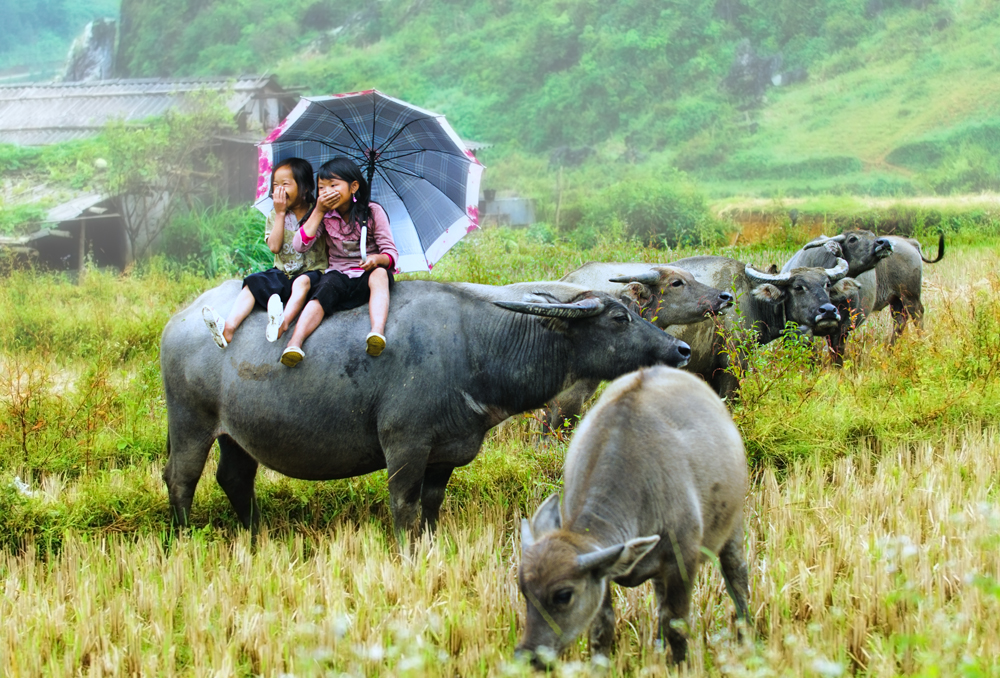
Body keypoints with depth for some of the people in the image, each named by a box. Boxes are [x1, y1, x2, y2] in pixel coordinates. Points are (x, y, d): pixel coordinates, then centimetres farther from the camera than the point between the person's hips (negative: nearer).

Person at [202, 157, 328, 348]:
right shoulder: (275, 216, 10)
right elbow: (274, 246, -5)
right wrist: (280, 214, -7)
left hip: (311, 271, -4)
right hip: (282, 273, 4)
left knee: (302, 282, -37)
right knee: (253, 283, -19)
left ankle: (284, 322, -62)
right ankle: (229, 327, -38)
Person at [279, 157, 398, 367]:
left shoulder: (372, 212, -1)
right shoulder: (324, 216, 7)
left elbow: (391, 253, -4)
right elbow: (300, 246, -5)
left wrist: (378, 259, -29)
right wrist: (318, 211, -9)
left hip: (368, 273, -2)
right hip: (338, 274, 2)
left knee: (380, 274, -36)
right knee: (324, 291, -31)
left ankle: (378, 332, -57)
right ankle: (294, 344, -50)